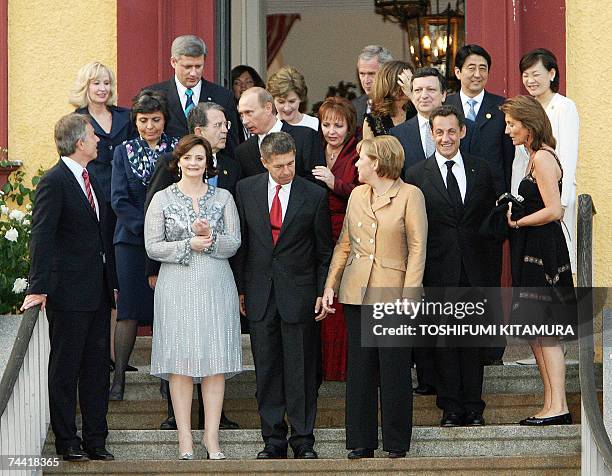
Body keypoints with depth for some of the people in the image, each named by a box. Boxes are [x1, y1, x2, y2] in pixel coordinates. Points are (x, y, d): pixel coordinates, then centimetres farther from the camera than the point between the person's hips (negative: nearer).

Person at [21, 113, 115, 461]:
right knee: (66, 368, 2)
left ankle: (96, 440, 16)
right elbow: (42, 237, -18)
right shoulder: (54, 182, -12)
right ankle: (67, 442, 8)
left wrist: (111, 282, 18)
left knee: (98, 365, 10)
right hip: (69, 292, -8)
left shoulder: (92, 179, 14)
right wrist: (38, 288, -24)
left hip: (98, 290, 8)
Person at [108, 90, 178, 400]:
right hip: (132, 240, 0)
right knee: (129, 310, -4)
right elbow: (119, 200, 0)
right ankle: (118, 377, 0)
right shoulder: (124, 153, 6)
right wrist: (145, 227, -11)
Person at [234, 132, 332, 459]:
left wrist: (323, 292, -1)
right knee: (266, 370, 5)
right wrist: (239, 288, 6)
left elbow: (324, 250, 4)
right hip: (259, 294, 2)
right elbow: (239, 242, 9)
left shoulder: (314, 195, -2)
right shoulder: (246, 190, 4)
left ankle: (303, 439, 8)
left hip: (299, 293, -2)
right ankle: (273, 439, 12)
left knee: (301, 369, 1)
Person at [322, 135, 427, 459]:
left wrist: (409, 297, -14)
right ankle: (361, 442, 12)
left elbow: (417, 249, -7)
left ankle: (396, 444, 8)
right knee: (359, 370, 6)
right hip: (357, 294, 5)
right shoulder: (357, 194, 14)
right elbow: (344, 244, 18)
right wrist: (330, 285, 8)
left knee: (394, 371, -1)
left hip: (393, 295, -5)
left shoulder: (410, 195, -3)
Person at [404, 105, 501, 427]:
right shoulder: (416, 175, 1)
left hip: (475, 269, 2)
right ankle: (451, 408, 8)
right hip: (439, 272, -2)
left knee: (473, 340, 5)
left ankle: (473, 407, 12)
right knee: (444, 341, 2)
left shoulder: (481, 170, 8)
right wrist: (416, 275, -6)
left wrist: (493, 272, 3)